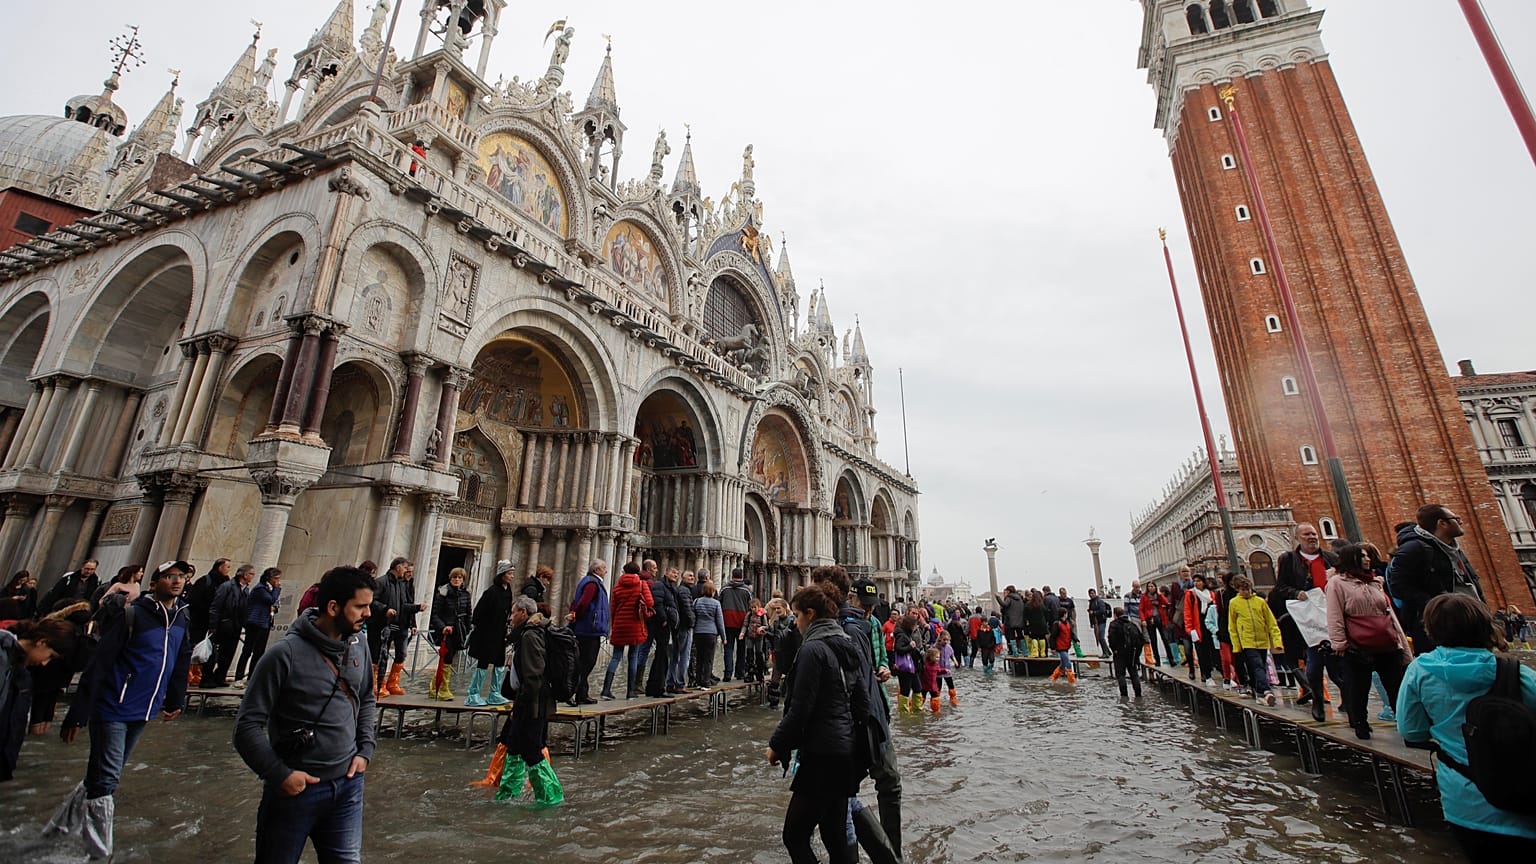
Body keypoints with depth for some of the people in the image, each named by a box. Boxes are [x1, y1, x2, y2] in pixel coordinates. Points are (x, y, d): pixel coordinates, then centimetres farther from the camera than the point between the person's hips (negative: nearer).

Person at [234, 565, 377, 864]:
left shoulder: (359, 646, 0)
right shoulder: (285, 654, -17)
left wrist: (365, 749, 4)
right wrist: (280, 774, -15)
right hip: (296, 787, -4)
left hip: (349, 783, 4)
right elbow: (247, 725, -12)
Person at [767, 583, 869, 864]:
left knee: (795, 835, 2)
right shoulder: (846, 646, 9)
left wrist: (777, 745, -6)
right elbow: (862, 701, 14)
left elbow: (800, 709, -18)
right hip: (846, 750, 9)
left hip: (822, 755, -9)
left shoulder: (813, 649, -17)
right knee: (835, 835, 17)